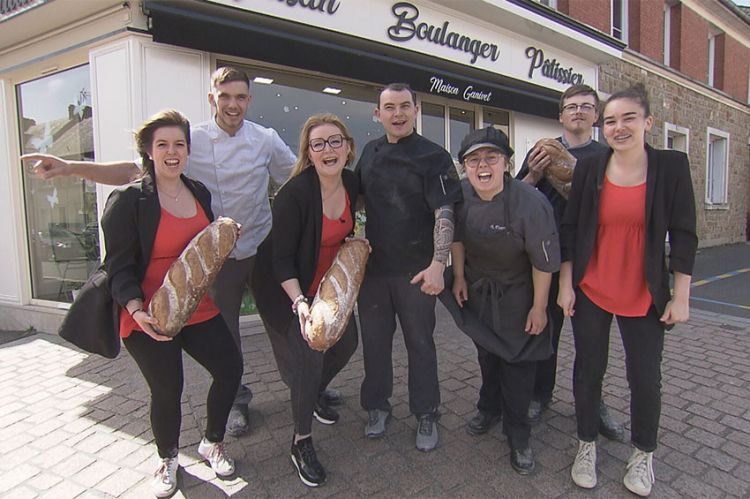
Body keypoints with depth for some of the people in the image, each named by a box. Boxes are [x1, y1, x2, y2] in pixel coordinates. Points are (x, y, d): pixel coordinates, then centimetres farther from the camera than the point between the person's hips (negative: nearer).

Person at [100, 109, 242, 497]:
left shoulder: (200, 193, 8)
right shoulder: (128, 199, -10)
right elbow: (119, 266, -12)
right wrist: (137, 310, -25)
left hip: (199, 309, 6)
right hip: (150, 320, -5)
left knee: (230, 369, 4)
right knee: (167, 391, 3)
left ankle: (212, 443, 32)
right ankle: (167, 459, 35)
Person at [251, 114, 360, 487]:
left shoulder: (351, 183, -8)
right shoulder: (295, 193, -28)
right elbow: (282, 259, -26)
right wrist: (299, 302, -37)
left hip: (329, 283, 7)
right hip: (289, 288, -7)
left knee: (346, 342, 15)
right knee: (307, 355, -10)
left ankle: (314, 395, 46)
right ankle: (301, 442, 14)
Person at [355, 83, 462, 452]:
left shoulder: (433, 157, -8)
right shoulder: (370, 152, 7)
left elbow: (444, 214, -15)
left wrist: (437, 264, -28)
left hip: (416, 269, -4)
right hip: (373, 265, 4)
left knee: (420, 343, 9)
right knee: (375, 340, 14)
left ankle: (426, 414, 27)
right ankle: (377, 406, 33)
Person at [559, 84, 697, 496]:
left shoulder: (671, 166, -5)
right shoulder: (588, 169, -2)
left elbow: (683, 234, -3)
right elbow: (569, 230, 1)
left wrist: (681, 297, -5)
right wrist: (565, 285, -1)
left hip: (644, 298, 0)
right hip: (590, 293, 1)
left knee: (645, 378, 9)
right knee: (589, 370, 12)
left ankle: (643, 454, 34)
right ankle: (587, 445, 33)